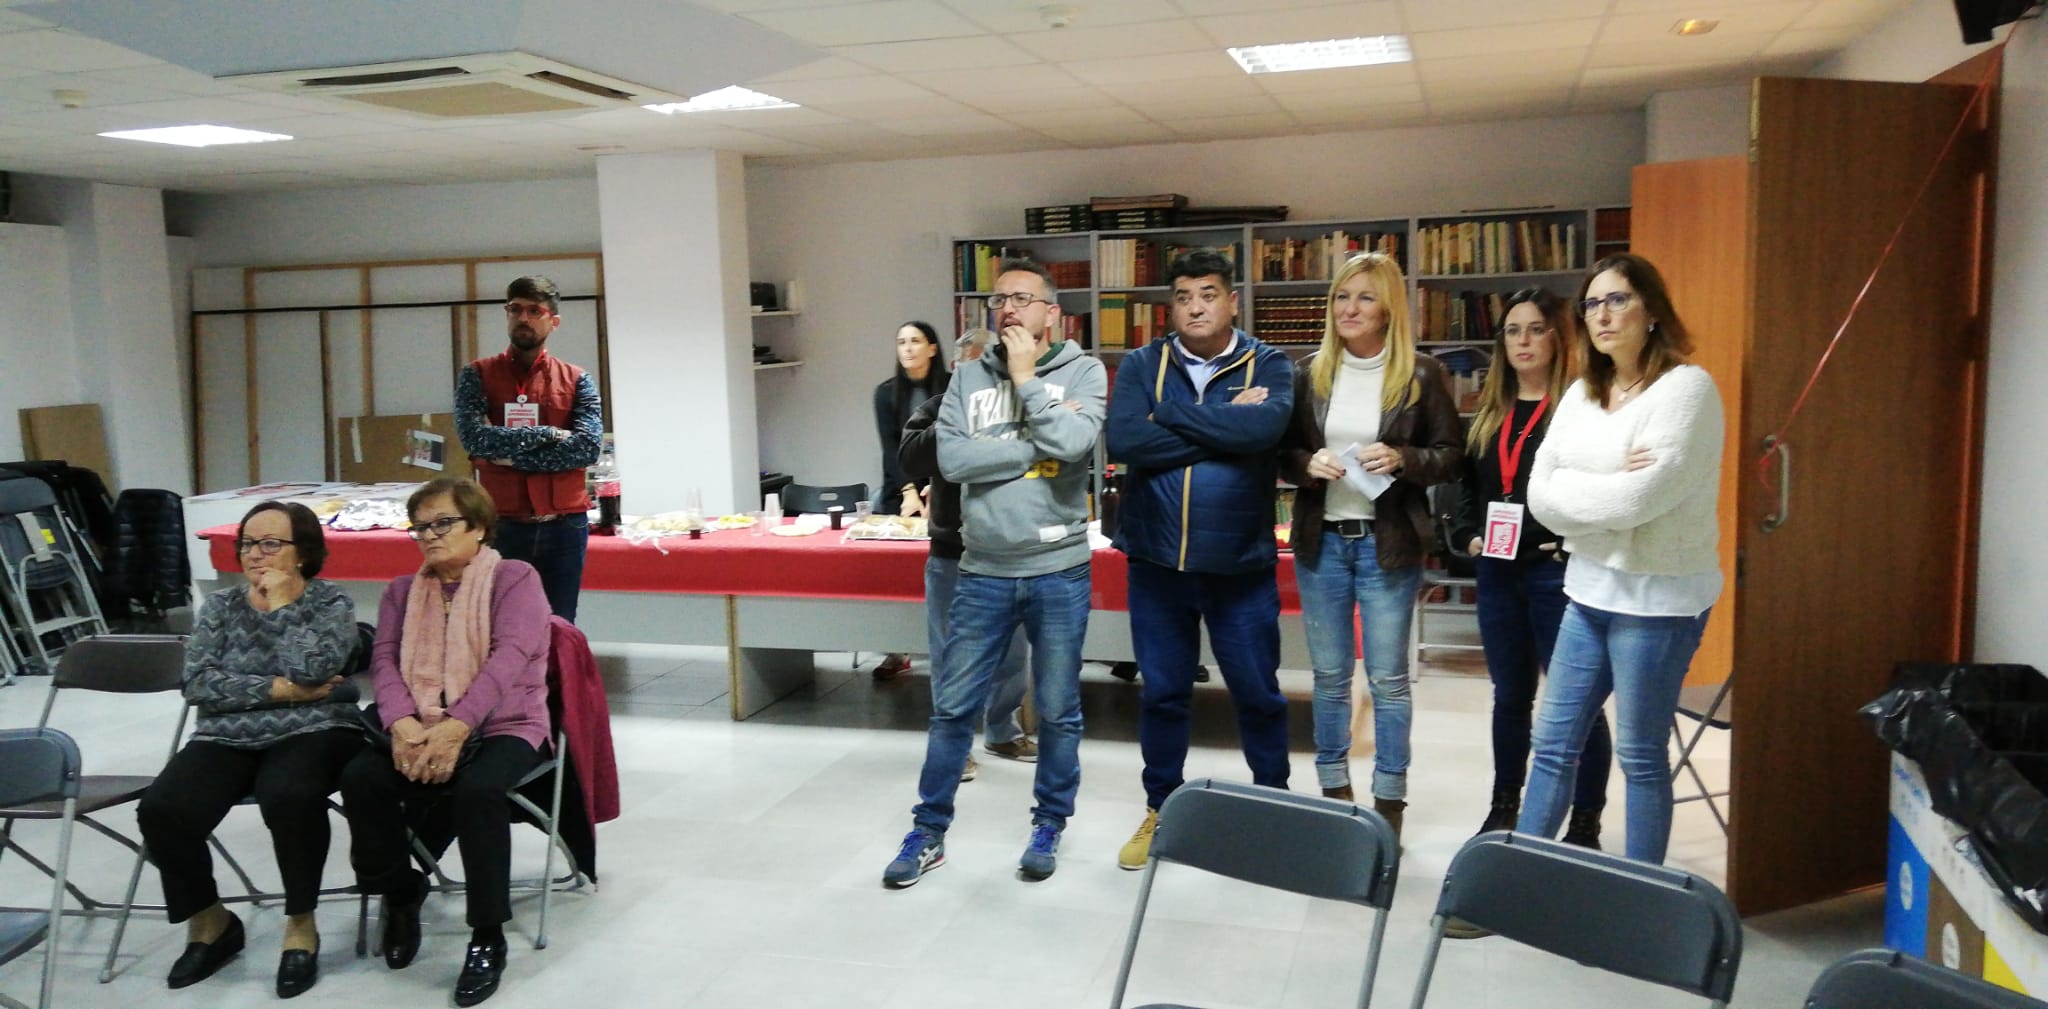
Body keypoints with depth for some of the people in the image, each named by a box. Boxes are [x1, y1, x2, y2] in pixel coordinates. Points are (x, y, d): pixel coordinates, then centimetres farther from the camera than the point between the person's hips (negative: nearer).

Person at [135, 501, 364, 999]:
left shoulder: (331, 601, 3)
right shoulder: (220, 605, 13)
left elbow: (313, 668, -16)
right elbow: (198, 682, -2)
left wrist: (281, 605, -8)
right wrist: (284, 690, -10)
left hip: (312, 734, -4)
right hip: (227, 741, 4)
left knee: (289, 797, -36)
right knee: (162, 811, -22)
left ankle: (301, 923, -13)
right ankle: (208, 920, 5)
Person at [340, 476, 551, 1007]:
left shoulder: (516, 579, -1)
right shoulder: (402, 590, 16)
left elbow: (509, 659, -15)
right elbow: (384, 660, 1)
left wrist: (455, 728, -28)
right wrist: (403, 725, -20)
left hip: (501, 726, -5)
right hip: (418, 729, 5)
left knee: (478, 789, -35)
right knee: (360, 778, -24)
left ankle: (488, 937, -18)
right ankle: (400, 893, 3)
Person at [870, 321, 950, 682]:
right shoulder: (887, 392, 3)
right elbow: (890, 449, -4)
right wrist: (909, 492, -16)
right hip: (900, 492, 2)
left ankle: (943, 652, 3)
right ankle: (896, 652, 3)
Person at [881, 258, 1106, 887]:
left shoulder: (1083, 371, -2)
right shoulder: (969, 379, 5)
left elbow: (1072, 444, -21)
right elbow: (952, 460, -10)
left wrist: (1026, 378, -12)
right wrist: (1037, 447, -13)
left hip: (1059, 573, -2)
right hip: (983, 573, 2)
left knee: (1058, 711, 11)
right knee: (952, 707, 8)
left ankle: (1049, 825, 30)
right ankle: (928, 832, 22)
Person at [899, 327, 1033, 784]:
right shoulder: (937, 410, -3)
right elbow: (909, 462, -18)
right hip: (952, 556, -2)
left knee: (1010, 653, 14)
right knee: (951, 657, 6)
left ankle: (1003, 731, 32)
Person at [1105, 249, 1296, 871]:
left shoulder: (1269, 366, -2)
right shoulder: (1142, 365, 1)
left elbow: (1266, 426, -23)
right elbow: (1122, 441, -16)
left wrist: (1170, 412, -15)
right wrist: (1224, 428, -16)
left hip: (1242, 565, -1)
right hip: (1157, 561, 1)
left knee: (1258, 693, 11)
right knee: (1162, 693, 12)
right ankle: (1159, 811, 29)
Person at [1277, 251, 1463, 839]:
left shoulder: (1421, 375, -3)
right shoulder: (1310, 374, 5)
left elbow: (1451, 456, 0)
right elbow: (1281, 453, 10)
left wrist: (1402, 458, -18)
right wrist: (1307, 464, -11)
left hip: (1389, 543, -3)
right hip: (1322, 541, 3)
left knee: (1388, 678, 3)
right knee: (1329, 675, 11)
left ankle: (1389, 800, 15)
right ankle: (1333, 790, 24)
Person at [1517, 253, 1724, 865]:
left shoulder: (1686, 387, -12)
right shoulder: (1581, 395, 9)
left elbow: (1637, 499, -22)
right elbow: (1541, 495, 0)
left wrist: (1571, 494, -7)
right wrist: (1609, 490, -15)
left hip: (1659, 598, -7)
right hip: (1588, 590, 7)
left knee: (1640, 756, 4)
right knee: (1553, 744, 12)